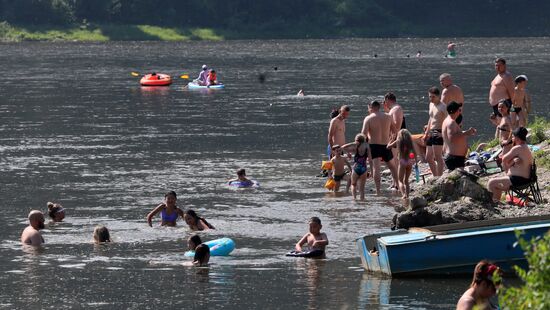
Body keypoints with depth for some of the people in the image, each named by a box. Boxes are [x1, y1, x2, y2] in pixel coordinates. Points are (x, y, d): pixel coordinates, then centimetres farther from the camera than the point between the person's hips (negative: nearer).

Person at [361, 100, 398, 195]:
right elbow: (395, 130, 11)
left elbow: (363, 134, -15)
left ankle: (378, 190, -21)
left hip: (374, 145, -4)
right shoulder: (388, 117, 4)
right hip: (386, 145, 4)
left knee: (376, 167, -11)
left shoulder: (368, 119, -8)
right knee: (392, 166, 23)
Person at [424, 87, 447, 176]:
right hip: (431, 134, 9)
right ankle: (436, 177, 20)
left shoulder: (442, 107, -12)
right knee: (428, 158, 12)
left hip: (438, 133, -9)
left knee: (438, 157, -13)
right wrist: (426, 134, 28)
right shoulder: (431, 104, 16)